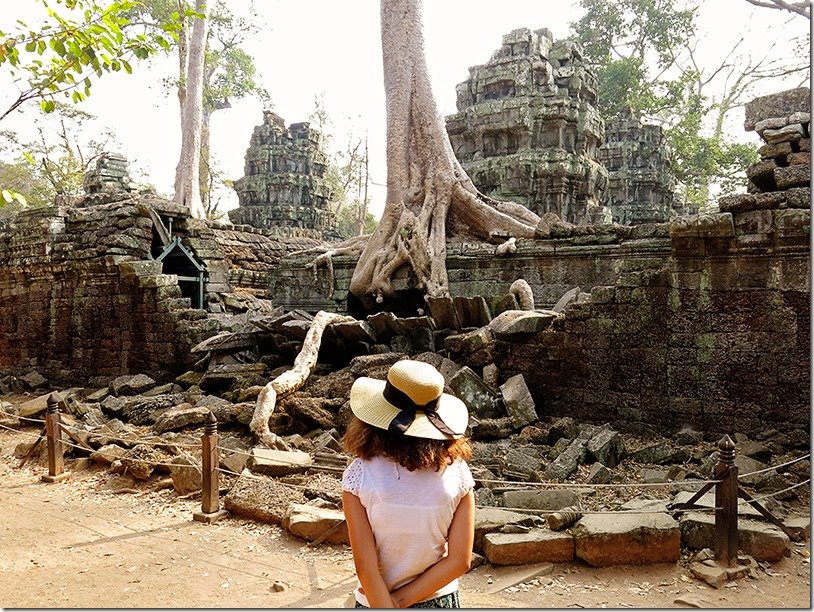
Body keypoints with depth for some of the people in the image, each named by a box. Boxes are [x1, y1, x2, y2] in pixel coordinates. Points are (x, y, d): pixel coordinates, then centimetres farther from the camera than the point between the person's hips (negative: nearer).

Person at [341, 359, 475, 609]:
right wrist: (401, 600, -10)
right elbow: (460, 561, -13)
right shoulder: (456, 471, -14)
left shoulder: (360, 474, -20)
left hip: (376, 601, -2)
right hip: (440, 600, 2)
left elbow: (366, 567, -20)